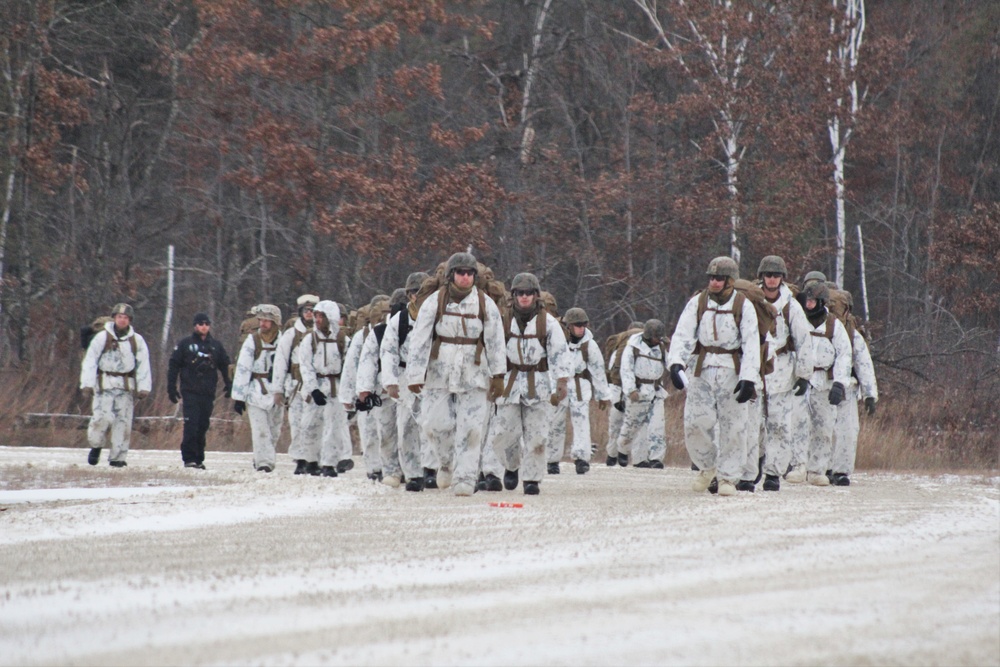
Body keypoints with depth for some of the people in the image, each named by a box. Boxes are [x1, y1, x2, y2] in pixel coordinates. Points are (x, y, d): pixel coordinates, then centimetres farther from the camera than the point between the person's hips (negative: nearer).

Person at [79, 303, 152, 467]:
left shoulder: (137, 341, 8)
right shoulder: (102, 337, 1)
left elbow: (143, 365, 9)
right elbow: (90, 361, 0)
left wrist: (144, 387, -1)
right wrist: (87, 384, -8)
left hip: (126, 385, 2)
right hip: (105, 384, -2)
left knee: (123, 420, -2)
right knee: (103, 416, -14)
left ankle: (118, 457, 3)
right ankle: (96, 445, 13)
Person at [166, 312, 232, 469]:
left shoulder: (216, 346, 12)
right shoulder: (185, 344, 3)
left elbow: (225, 367, 19)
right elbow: (173, 366, 3)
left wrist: (229, 386, 11)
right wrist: (171, 388, -2)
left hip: (208, 393, 3)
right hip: (190, 392, -3)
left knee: (203, 427, 4)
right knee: (191, 425, -12)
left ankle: (199, 459, 10)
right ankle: (189, 458, -9)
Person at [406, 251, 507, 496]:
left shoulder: (485, 304, 1)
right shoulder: (434, 302, -2)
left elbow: (496, 341, 4)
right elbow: (419, 340, -4)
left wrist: (498, 376, 0)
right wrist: (415, 375, -9)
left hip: (473, 375, 0)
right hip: (439, 373, 0)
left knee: (471, 427, -6)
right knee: (435, 423, -1)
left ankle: (466, 476, -1)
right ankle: (448, 461, 27)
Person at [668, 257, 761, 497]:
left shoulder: (743, 307, -1)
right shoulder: (697, 303, 4)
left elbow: (751, 344, -5)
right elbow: (682, 335, -3)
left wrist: (749, 378, -16)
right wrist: (676, 363, -21)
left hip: (732, 372, -1)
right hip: (702, 371, 1)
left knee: (732, 426, -1)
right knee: (696, 421, -7)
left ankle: (728, 477, 10)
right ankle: (707, 466, 17)